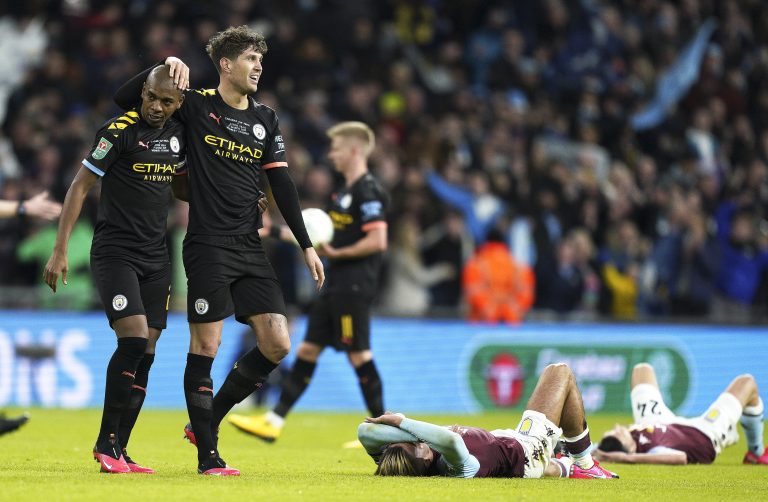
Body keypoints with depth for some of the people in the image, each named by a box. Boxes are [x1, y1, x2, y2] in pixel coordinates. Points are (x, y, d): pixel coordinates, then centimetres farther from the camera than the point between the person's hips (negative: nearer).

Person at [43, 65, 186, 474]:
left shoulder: (177, 135, 8)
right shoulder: (119, 132, -11)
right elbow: (79, 187, -9)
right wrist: (59, 251, -13)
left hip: (155, 257, 6)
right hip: (114, 252, -6)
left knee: (145, 353, 2)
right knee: (133, 339, -19)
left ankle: (118, 449, 8)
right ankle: (105, 441, -7)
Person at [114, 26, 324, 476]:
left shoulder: (266, 119, 13)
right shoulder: (196, 106, 0)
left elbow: (282, 184, 14)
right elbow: (125, 98, 0)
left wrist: (306, 245, 10)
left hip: (251, 249, 5)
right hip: (208, 248, -5)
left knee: (277, 345, -2)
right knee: (206, 346, -6)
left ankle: (207, 422, 14)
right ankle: (208, 455, 2)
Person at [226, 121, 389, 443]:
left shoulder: (367, 190, -14)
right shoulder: (346, 190, 16)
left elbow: (377, 241, -22)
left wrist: (337, 253, -17)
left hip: (354, 286, -10)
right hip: (336, 284, 10)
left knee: (358, 353, -6)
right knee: (308, 349, 10)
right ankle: (274, 421, 12)